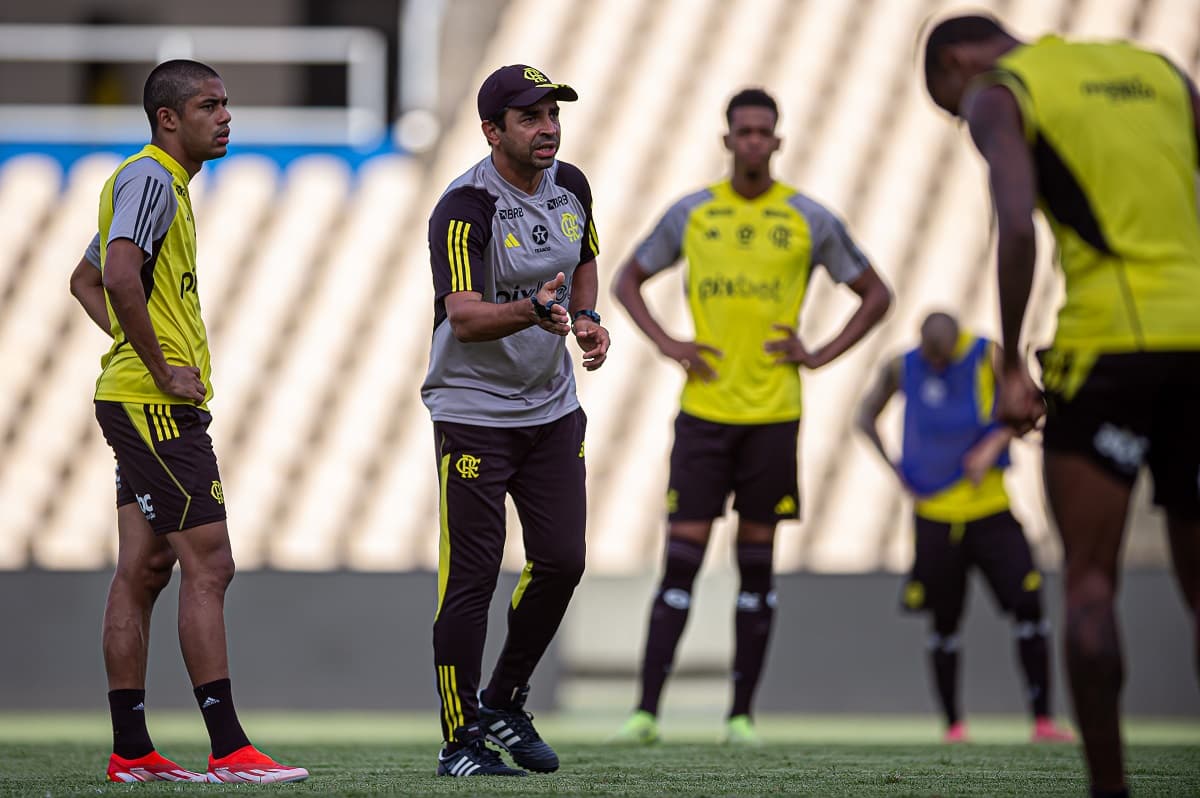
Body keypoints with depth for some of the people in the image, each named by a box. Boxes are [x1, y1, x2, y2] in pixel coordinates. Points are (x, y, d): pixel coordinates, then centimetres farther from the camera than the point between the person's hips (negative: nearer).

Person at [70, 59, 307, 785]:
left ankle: (131, 751, 10)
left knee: (143, 571, 9)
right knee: (209, 564, -11)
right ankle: (229, 750, -13)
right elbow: (117, 277, -27)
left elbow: (85, 281, 29)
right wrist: (162, 369, -20)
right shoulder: (151, 180, -12)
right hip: (156, 404, -10)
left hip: (144, 403, 10)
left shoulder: (159, 182, 20)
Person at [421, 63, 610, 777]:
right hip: (474, 410, -6)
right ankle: (462, 740, 2)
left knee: (563, 560, 4)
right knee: (472, 576, -6)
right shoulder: (465, 209, -20)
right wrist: (534, 309, -48)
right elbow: (465, 318, -31)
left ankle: (505, 702, 24)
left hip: (552, 405, 7)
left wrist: (585, 317, 3)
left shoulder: (571, 185, 2)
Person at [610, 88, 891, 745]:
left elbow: (875, 296, 12)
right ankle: (646, 711, -4)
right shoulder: (691, 214, 6)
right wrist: (667, 345, 3)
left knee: (757, 563, 4)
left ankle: (741, 714, 8)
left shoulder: (809, 221, 3)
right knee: (680, 561, -5)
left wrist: (820, 356, 0)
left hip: (774, 414, 0)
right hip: (703, 412, 0)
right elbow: (628, 280, 18)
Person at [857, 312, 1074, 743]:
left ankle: (1043, 720, -9)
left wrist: (994, 445, -23)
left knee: (1028, 604, -13)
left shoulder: (988, 356, -6)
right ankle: (953, 723, 16)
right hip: (935, 515, 1)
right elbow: (867, 414, 14)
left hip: (991, 508, -1)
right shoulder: (901, 368, 1)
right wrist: (892, 467, 1)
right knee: (944, 624, 4)